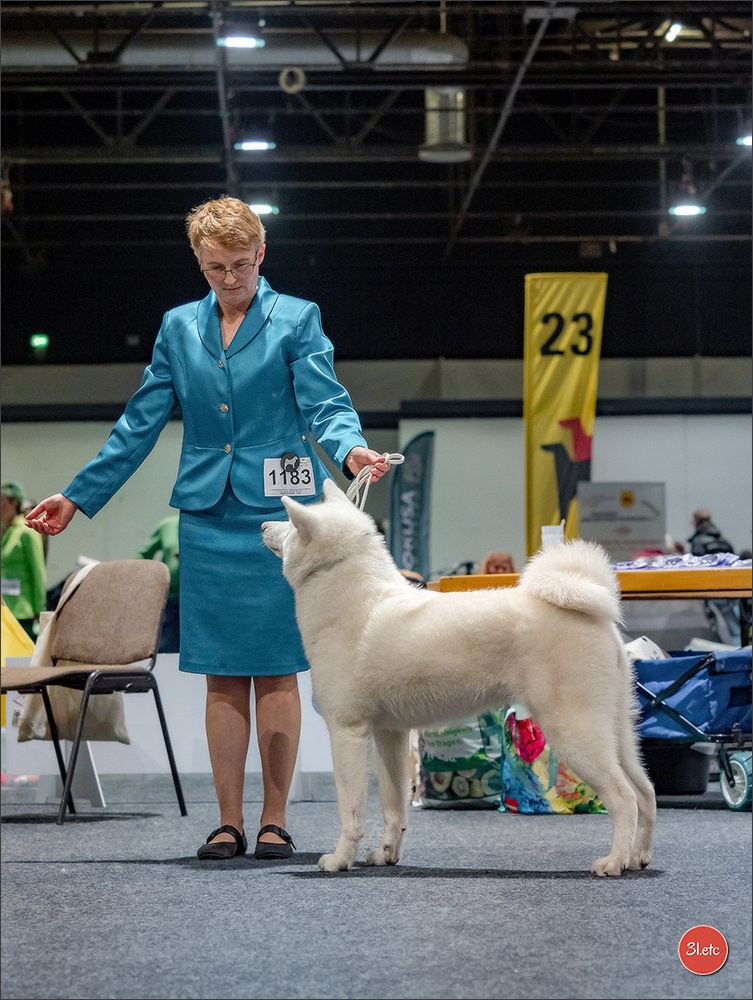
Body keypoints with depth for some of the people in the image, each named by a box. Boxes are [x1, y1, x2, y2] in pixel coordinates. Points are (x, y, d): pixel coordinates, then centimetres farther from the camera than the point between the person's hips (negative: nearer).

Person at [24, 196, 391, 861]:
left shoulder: (297, 319, 2)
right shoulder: (179, 327, 13)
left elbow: (324, 406, -7)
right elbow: (141, 424, 15)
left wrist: (350, 449, -30)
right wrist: (78, 496, 14)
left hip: (276, 511, -3)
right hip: (207, 514, 3)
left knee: (275, 668, -2)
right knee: (222, 673, 3)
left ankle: (274, 820, 4)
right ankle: (229, 822, 7)